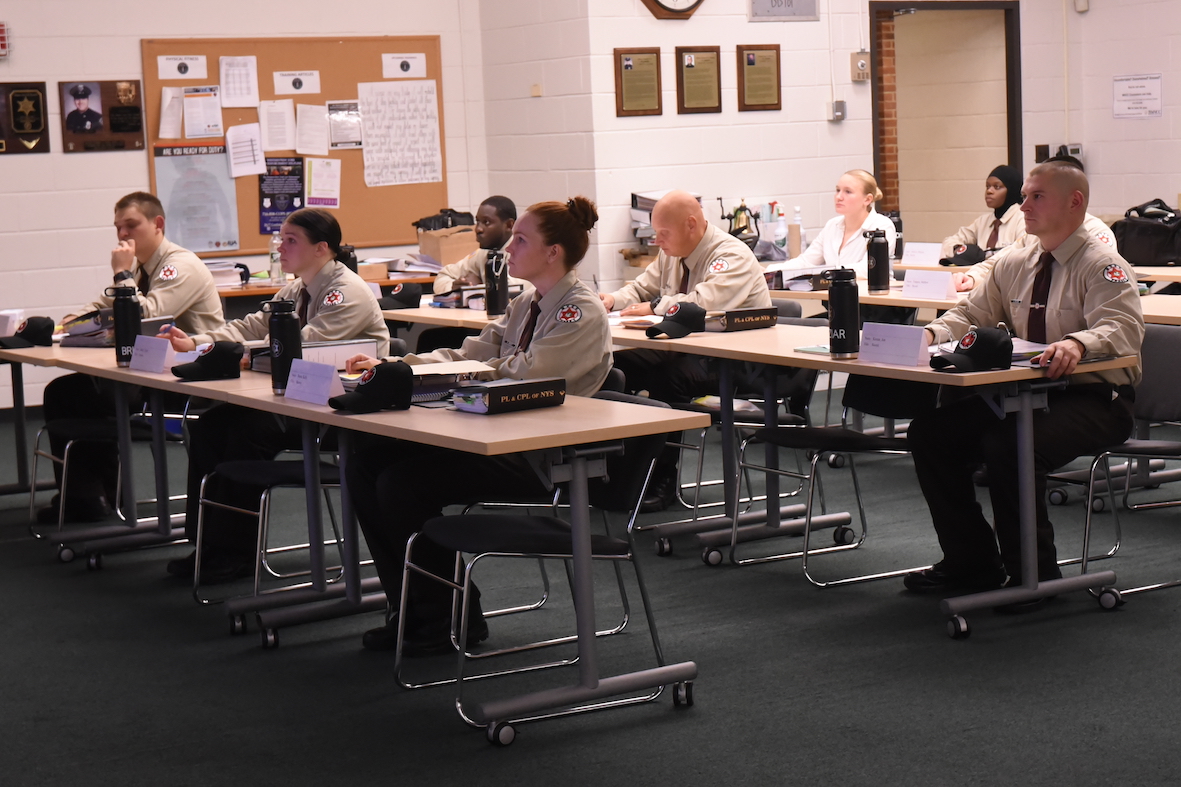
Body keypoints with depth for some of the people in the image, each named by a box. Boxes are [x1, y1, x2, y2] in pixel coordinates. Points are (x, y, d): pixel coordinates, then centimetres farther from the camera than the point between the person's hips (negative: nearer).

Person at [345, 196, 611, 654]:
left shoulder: (582, 312, -12)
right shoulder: (526, 305, 16)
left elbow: (519, 377, -21)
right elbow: (471, 355, 13)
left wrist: (418, 374, -19)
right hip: (502, 440, 9)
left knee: (403, 482, -21)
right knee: (366, 465, -3)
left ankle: (451, 617, -4)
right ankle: (410, 610, 5)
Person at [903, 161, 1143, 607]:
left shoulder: (1103, 266, -9)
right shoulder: (1013, 267, 14)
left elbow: (1121, 329, -25)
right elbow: (972, 315, 15)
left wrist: (1077, 343, -46)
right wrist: (931, 334, -7)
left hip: (1092, 399, -8)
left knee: (1009, 444, -33)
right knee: (929, 433, -7)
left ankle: (1033, 573, -13)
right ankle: (971, 562, 4)